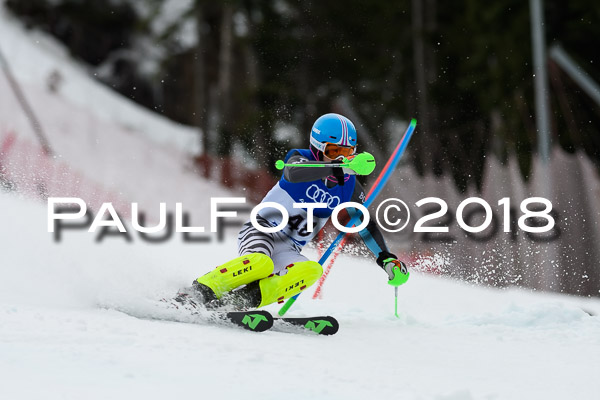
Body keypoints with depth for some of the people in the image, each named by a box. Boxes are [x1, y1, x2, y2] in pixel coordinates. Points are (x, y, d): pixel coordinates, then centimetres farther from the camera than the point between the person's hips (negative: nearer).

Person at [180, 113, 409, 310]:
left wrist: (386, 258, 3)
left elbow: (366, 225, 16)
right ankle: (201, 291, -28)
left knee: (312, 270, -30)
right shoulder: (301, 159, -8)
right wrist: (340, 167, -43)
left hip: (287, 252, 5)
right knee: (261, 263, -39)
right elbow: (294, 173, -34)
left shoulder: (349, 187, 6)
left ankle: (246, 299, -35)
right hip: (260, 231, -5)